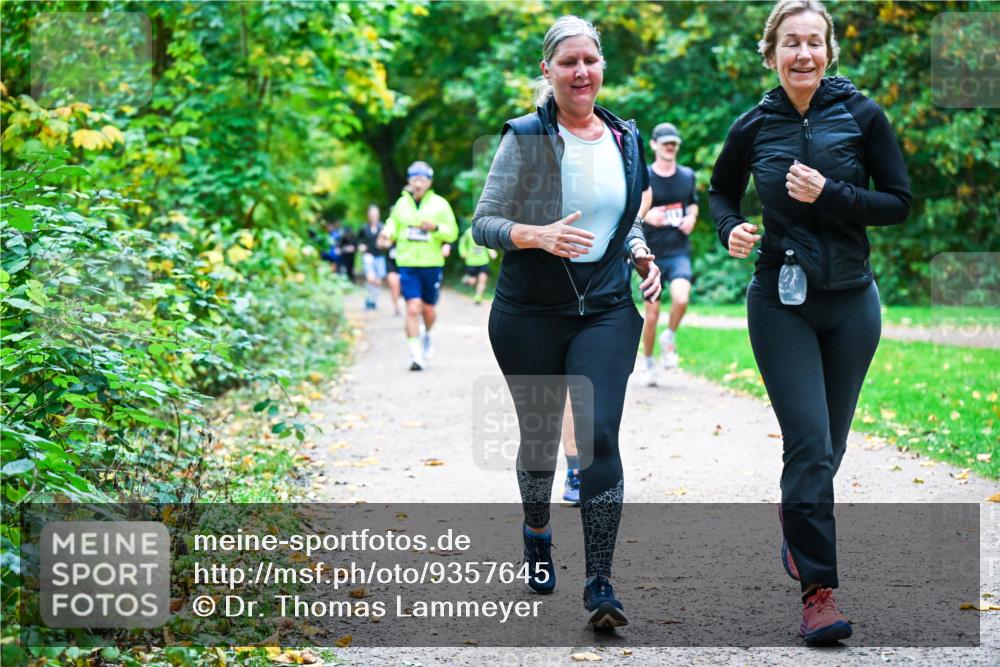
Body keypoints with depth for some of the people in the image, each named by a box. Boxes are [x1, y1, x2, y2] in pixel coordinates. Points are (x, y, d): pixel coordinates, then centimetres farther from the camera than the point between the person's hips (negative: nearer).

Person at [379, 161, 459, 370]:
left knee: (428, 309, 11)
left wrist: (436, 228, -21)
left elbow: (453, 233, -2)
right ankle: (415, 354, -10)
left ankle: (427, 335, 44)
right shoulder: (401, 203, 4)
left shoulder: (440, 204, -1)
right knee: (413, 308, -12)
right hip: (408, 265, 0)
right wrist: (388, 233, -5)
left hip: (432, 265, 0)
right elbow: (392, 223, 18)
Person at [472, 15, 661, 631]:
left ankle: (600, 585, -13)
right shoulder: (526, 138, -5)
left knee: (599, 436, -15)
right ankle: (537, 533, 43)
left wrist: (643, 255, 2)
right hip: (530, 312, -1)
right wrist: (540, 236, -24)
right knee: (539, 435, 12)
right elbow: (483, 222, -6)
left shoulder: (625, 139, 8)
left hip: (606, 308, 2)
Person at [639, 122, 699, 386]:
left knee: (681, 298, -25)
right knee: (652, 312, 1)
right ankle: (648, 362, 21)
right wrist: (646, 216, -22)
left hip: (679, 252, 1)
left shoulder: (687, 176, 8)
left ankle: (669, 338, 4)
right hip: (651, 254, -1)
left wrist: (691, 218, 2)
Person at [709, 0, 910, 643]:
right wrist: (731, 229, -5)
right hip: (781, 302, -1)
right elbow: (721, 190, 15)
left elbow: (899, 202, -3)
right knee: (810, 443, -11)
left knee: (828, 446, 12)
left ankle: (795, 516, 43)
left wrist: (829, 195, -17)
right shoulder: (754, 127, -2)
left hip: (851, 301, 1)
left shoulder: (861, 116, -4)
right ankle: (818, 589, -7)